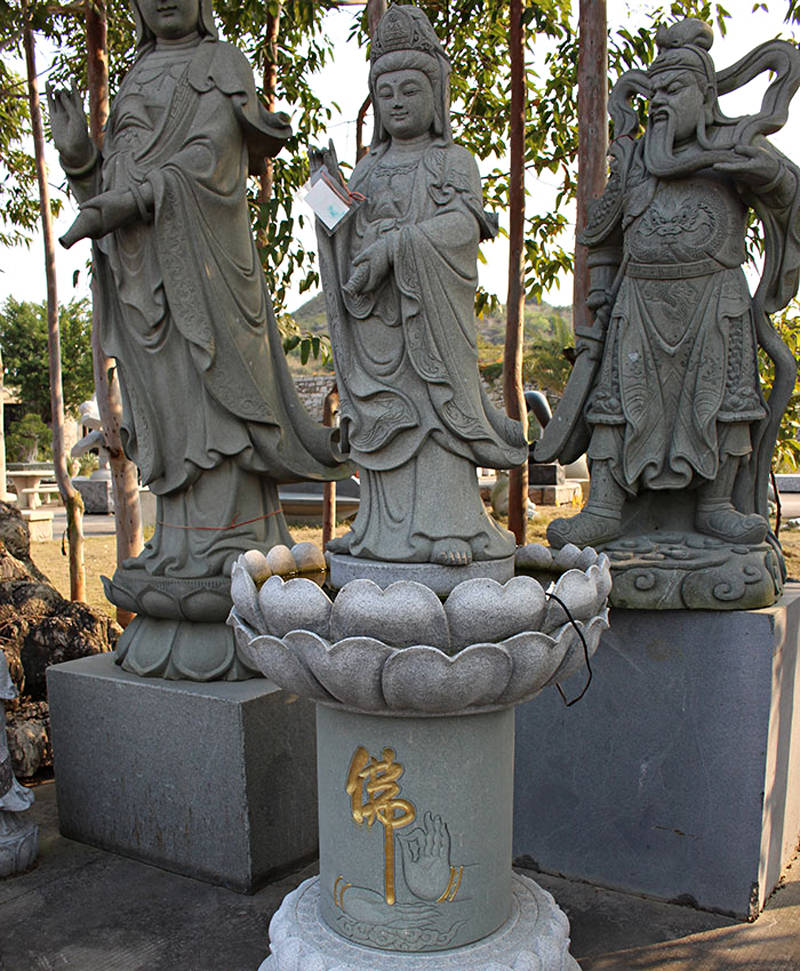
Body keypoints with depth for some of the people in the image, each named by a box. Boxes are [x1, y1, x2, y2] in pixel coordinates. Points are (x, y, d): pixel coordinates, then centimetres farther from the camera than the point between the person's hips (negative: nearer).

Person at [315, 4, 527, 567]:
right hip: (376, 316, 4)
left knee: (439, 403, -8)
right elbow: (347, 236, 15)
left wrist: (392, 245, -21)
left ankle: (450, 527, -5)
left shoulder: (455, 161, 8)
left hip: (433, 312, -4)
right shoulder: (369, 169, 21)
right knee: (382, 412, 1)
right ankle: (387, 527, 5)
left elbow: (464, 224, -10)